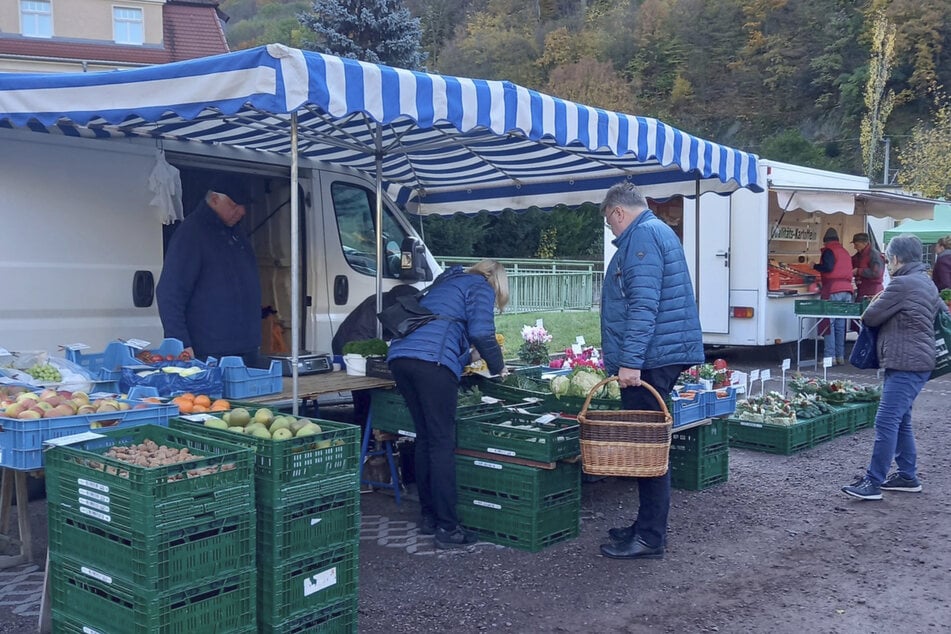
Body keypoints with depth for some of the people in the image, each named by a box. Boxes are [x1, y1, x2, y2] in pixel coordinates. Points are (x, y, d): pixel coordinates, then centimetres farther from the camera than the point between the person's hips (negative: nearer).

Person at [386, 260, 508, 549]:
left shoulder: (446, 282, 34)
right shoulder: (480, 287, 11)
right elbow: (480, 331, -4)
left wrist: (465, 360, 37)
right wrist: (498, 366, 9)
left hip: (400, 355, 8)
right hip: (433, 360, -8)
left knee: (425, 439, 16)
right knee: (442, 443, -5)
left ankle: (428, 517, 23)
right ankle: (447, 528, -4)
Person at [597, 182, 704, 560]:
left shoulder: (642, 235, -11)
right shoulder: (658, 231, 22)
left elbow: (643, 304, -22)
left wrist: (630, 361, -24)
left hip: (648, 360, -10)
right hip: (661, 356, 10)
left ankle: (650, 538, 2)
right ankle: (647, 526, 24)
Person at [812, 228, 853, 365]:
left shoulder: (829, 250, -3)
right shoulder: (845, 252, 21)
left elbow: (828, 267, -15)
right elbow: (848, 271, 23)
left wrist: (815, 266, 0)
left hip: (833, 291, -7)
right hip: (847, 290, 7)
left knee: (829, 323, -6)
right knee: (841, 325, 9)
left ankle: (830, 356, -10)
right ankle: (840, 356, 10)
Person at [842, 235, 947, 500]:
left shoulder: (902, 284, -15)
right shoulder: (926, 283, 16)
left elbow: (870, 317, -11)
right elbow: (943, 312, 29)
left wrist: (875, 303, 10)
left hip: (906, 364, -11)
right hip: (916, 362, 11)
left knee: (886, 422, -11)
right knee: (901, 420, 16)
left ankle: (873, 482, -10)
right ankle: (908, 476, 23)